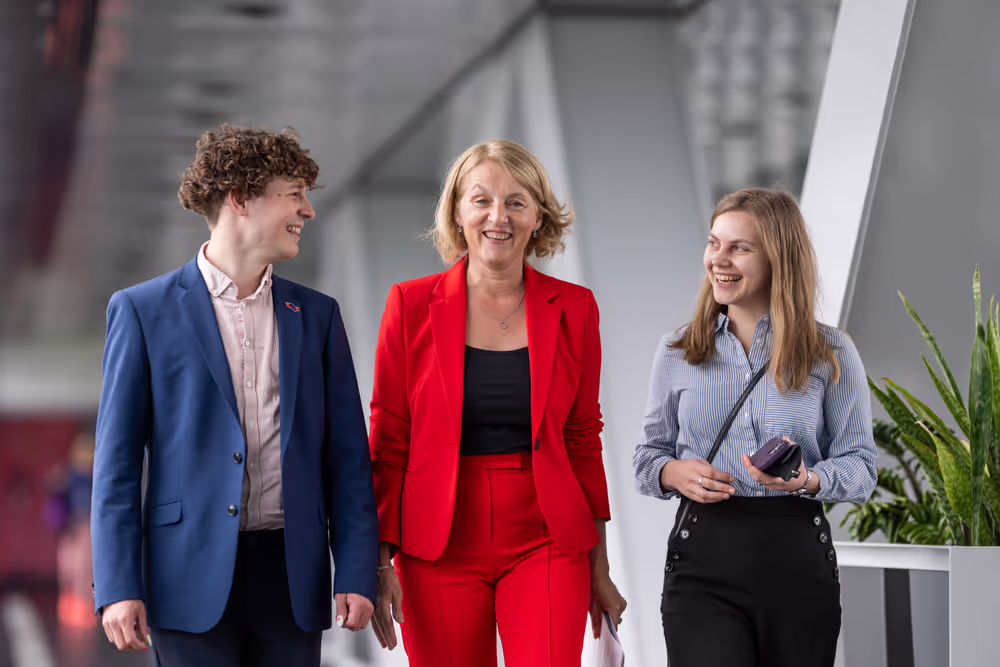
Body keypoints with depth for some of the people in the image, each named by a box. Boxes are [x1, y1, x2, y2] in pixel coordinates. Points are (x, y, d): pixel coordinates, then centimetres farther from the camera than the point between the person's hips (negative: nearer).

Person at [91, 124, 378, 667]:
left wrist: (356, 572, 1)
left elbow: (346, 456, 10)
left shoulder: (317, 315, 12)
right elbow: (117, 461, 0)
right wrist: (118, 586, -8)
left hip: (292, 578, 3)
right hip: (193, 577, -3)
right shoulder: (144, 311, 2)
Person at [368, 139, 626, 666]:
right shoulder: (412, 305, 0)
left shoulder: (574, 309, 4)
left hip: (545, 547, 1)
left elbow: (583, 440, 8)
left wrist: (599, 570, 9)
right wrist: (380, 563, -4)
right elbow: (387, 440, 2)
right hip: (439, 551, 0)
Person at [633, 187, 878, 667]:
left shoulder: (831, 355, 4)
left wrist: (808, 479, -18)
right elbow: (647, 454, 15)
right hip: (702, 560, 0)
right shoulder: (677, 352, 9)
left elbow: (861, 467, 3)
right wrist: (673, 473, -7)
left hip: (798, 560, 0)